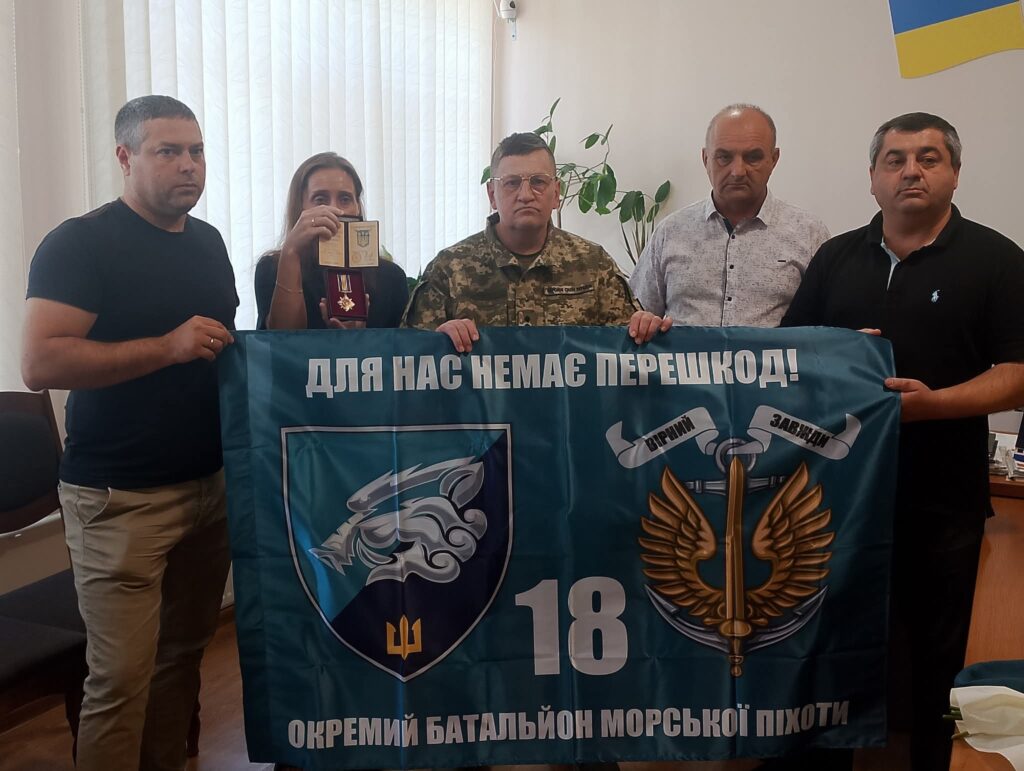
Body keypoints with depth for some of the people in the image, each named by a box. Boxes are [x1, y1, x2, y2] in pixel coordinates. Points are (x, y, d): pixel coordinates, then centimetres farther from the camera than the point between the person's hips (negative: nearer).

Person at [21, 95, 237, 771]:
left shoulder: (209, 241, 13)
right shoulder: (79, 243, -8)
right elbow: (41, 363, -18)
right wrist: (169, 346, -24)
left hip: (210, 483, 6)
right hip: (121, 497, -6)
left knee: (184, 654, 14)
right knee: (121, 677, -3)